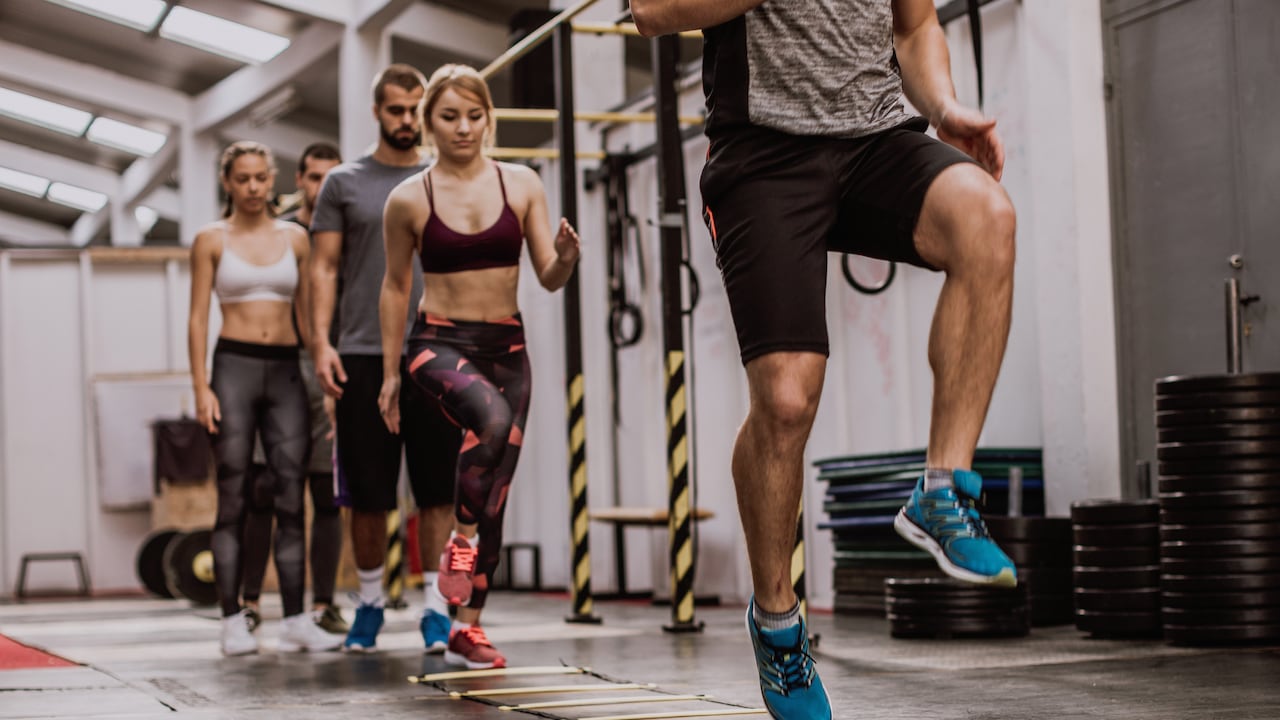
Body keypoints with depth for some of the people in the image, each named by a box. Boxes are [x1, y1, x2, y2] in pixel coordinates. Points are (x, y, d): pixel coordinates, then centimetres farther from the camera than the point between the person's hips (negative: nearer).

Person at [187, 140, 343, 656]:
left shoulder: (294, 238, 11)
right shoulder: (211, 240, 5)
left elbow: (307, 311, 14)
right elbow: (197, 318, 3)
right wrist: (201, 387, -6)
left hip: (286, 369, 2)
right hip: (234, 366, -2)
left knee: (291, 495, -3)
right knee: (233, 497, -3)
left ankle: (296, 620, -1)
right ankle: (233, 620, 0)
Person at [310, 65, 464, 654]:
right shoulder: (344, 184, 7)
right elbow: (325, 268, 4)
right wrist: (321, 342, -7)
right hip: (363, 357, -1)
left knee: (437, 490, -1)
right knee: (369, 493, 4)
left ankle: (435, 605, 3)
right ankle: (369, 601, 18)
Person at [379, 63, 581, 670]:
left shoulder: (521, 185, 1)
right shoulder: (409, 199, -3)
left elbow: (549, 278, 2)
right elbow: (395, 286, 8)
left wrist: (565, 255, -22)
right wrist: (391, 375, 10)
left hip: (507, 346, 3)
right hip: (441, 342, -3)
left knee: (495, 498, 3)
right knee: (493, 418, -36)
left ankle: (467, 629, 13)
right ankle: (460, 540, -16)